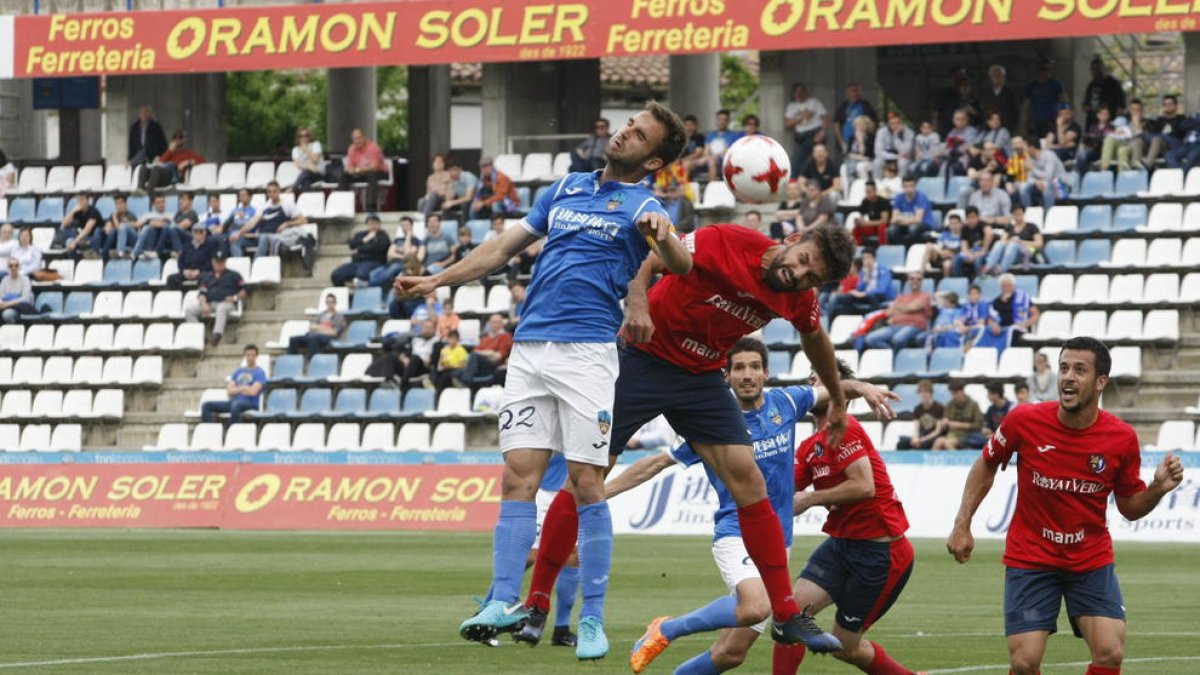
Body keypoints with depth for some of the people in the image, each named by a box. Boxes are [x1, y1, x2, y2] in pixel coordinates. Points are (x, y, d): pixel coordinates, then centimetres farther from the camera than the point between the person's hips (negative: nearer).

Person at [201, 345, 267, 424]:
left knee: (235, 405, -43)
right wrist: (242, 388, -5)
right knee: (206, 405, -8)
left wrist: (236, 389, 1)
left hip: (251, 404, -7)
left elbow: (253, 392, -12)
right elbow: (229, 391, 11)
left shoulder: (259, 373, 1)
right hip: (234, 401, 7)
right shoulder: (238, 372, 20)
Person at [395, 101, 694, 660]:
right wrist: (437, 281, 26)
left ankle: (592, 620, -1)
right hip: (529, 349, 5)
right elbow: (506, 246, 28)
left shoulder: (641, 206, 2)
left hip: (587, 353, -5)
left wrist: (663, 237, -40)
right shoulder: (568, 188, 20)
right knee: (518, 476, -3)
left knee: (586, 483, -6)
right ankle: (504, 603, -6)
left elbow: (681, 265, -18)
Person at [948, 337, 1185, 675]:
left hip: (1092, 559, 1)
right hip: (1030, 557, -1)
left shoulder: (1122, 439, -11)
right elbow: (985, 466, 5)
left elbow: (1130, 507, 3)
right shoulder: (1024, 420, -14)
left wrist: (1158, 489, -17)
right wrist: (962, 525, 1)